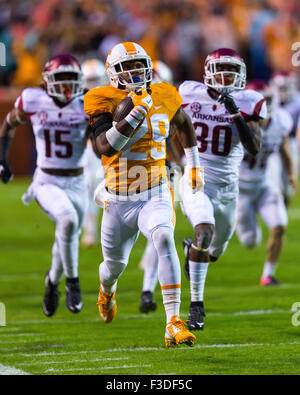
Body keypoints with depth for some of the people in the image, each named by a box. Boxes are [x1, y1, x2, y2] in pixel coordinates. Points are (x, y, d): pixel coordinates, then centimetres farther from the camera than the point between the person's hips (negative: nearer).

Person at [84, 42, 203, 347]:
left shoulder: (163, 98, 1)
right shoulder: (105, 102, -10)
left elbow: (183, 124, 24)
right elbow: (106, 147, -25)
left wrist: (193, 166, 27)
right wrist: (136, 112, -29)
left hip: (154, 196, 0)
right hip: (118, 201, 0)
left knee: (164, 239, -30)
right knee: (115, 264, 16)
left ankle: (174, 323, -34)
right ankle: (107, 290, 58)